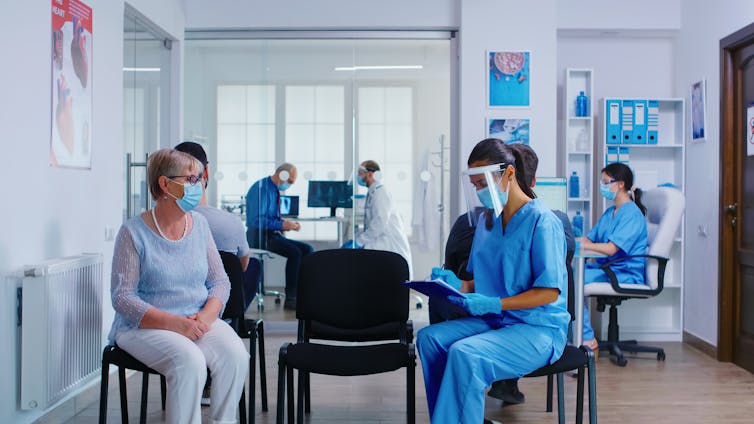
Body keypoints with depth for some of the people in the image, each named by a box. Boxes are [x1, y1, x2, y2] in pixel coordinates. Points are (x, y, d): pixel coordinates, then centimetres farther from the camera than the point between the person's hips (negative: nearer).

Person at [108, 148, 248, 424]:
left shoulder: (199, 224, 8)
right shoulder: (134, 233, -7)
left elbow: (220, 281, 9)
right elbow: (122, 298, -11)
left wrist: (207, 314, -12)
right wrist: (176, 323, -21)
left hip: (199, 321, 4)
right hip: (144, 327, -4)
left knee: (236, 355, -24)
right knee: (190, 362, -32)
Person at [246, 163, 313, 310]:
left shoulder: (276, 190, 14)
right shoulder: (261, 188, -15)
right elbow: (257, 220, -23)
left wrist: (287, 223, 2)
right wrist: (282, 225, -23)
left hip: (273, 234, 9)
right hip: (259, 236, -9)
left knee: (307, 250, -3)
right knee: (295, 252, -25)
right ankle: (290, 298, -17)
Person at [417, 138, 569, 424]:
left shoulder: (542, 221, -12)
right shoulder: (487, 221, 12)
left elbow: (550, 292, -16)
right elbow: (475, 277, 19)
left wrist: (494, 304, -23)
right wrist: (459, 290, -3)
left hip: (537, 328, -7)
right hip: (494, 321, 7)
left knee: (464, 354, -31)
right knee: (430, 337, -15)